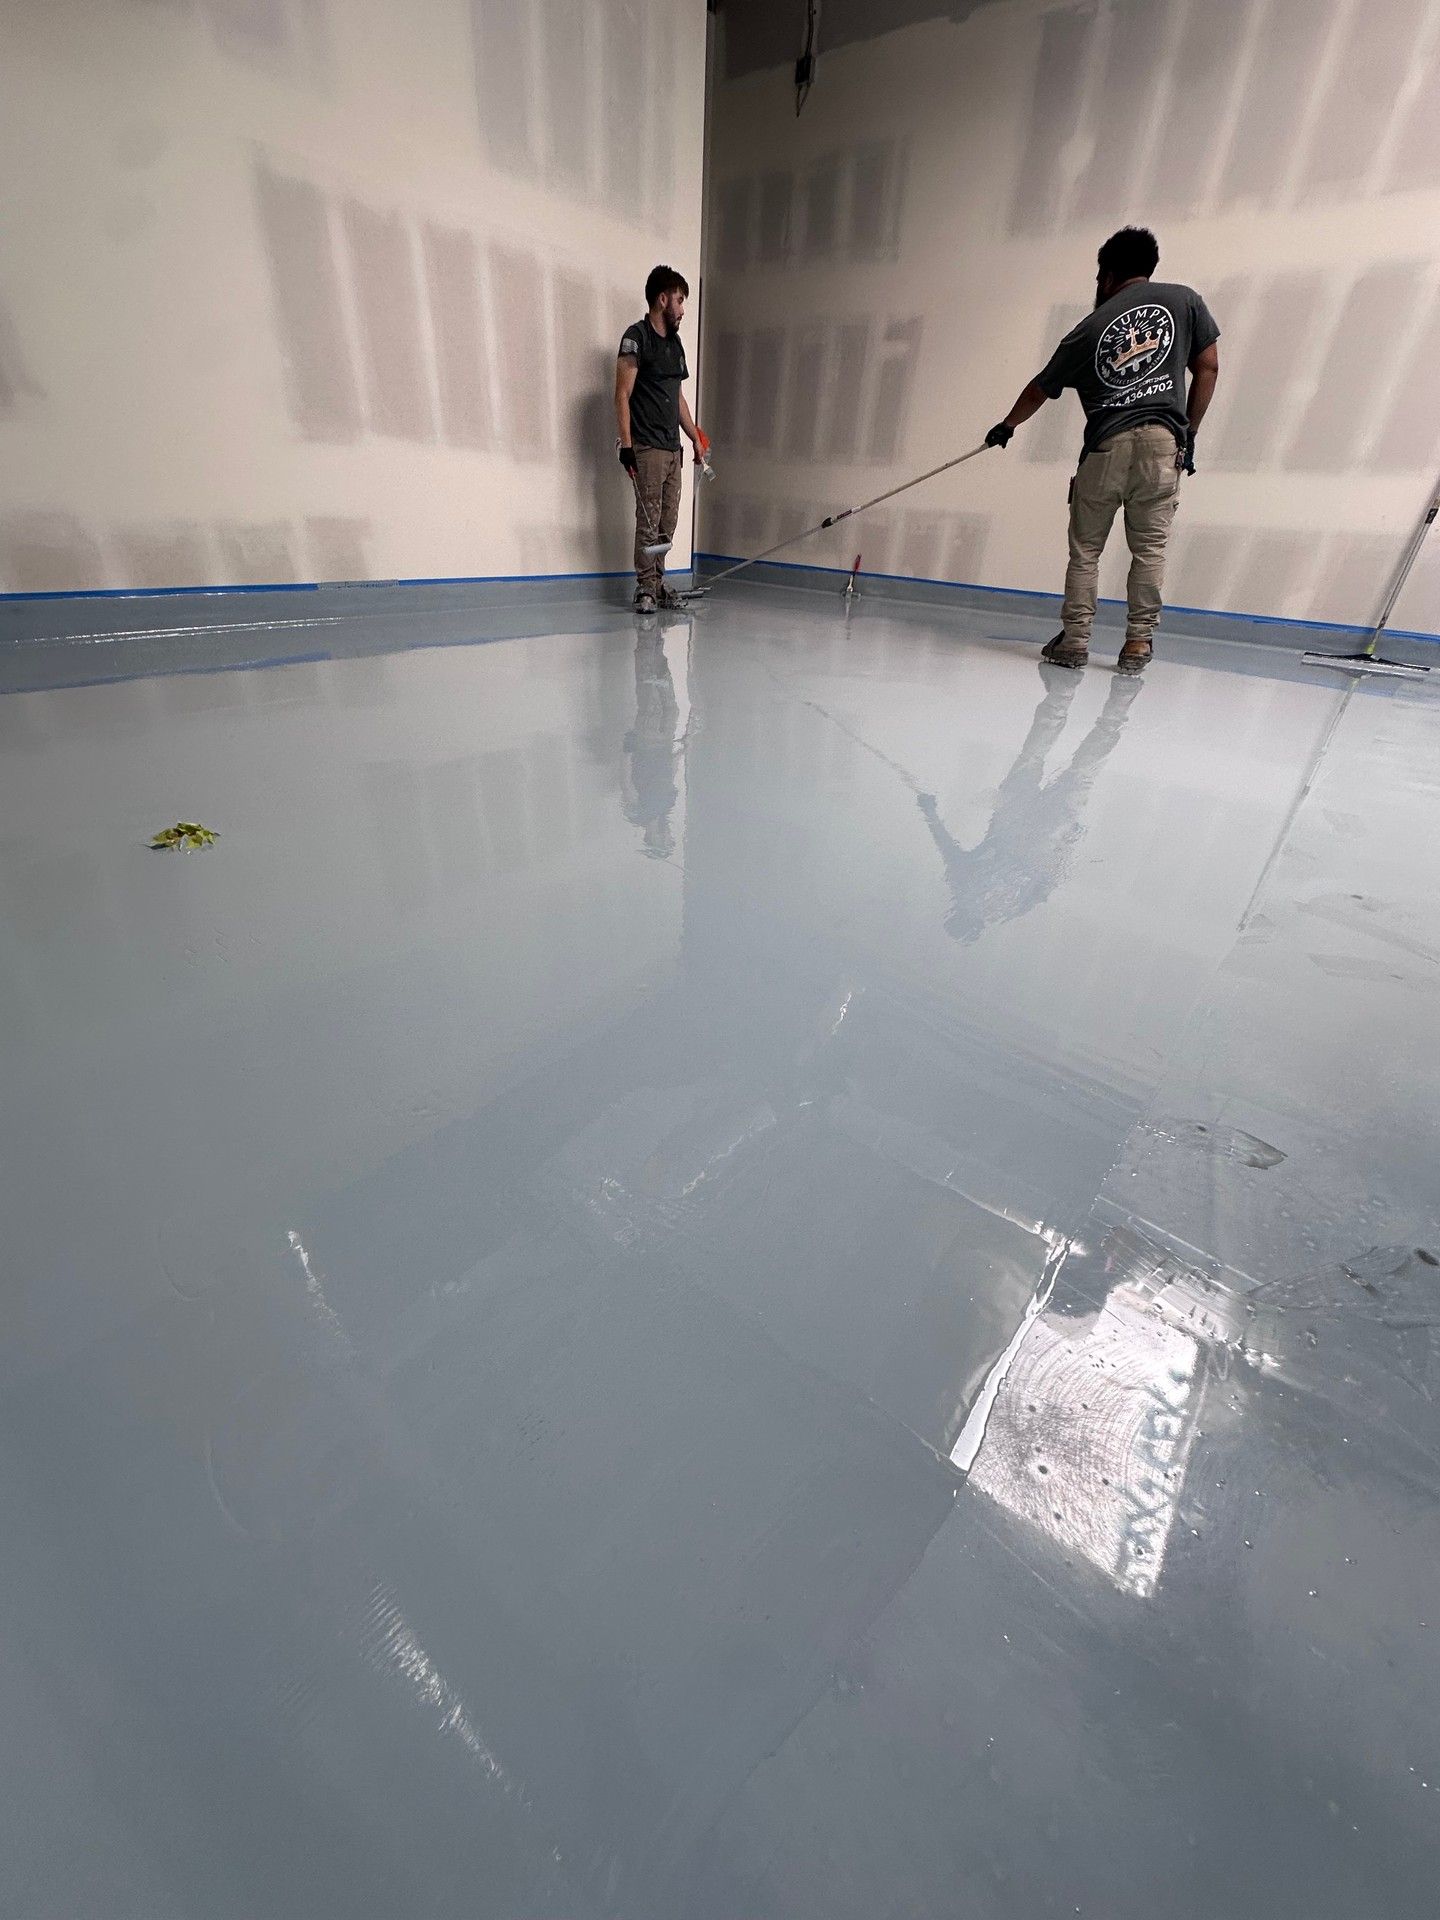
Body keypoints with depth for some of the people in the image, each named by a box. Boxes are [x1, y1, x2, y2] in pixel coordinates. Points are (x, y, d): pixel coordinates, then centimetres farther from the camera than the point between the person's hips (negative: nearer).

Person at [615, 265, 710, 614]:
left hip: (673, 446, 8)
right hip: (647, 446, -8)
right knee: (648, 518, -10)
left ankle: (657, 582, 13)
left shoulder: (674, 342, 20)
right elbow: (622, 394, -9)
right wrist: (626, 443, -18)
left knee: (668, 521, 6)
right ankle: (646, 586, -5)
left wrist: (696, 437, 24)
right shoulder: (637, 337, -3)